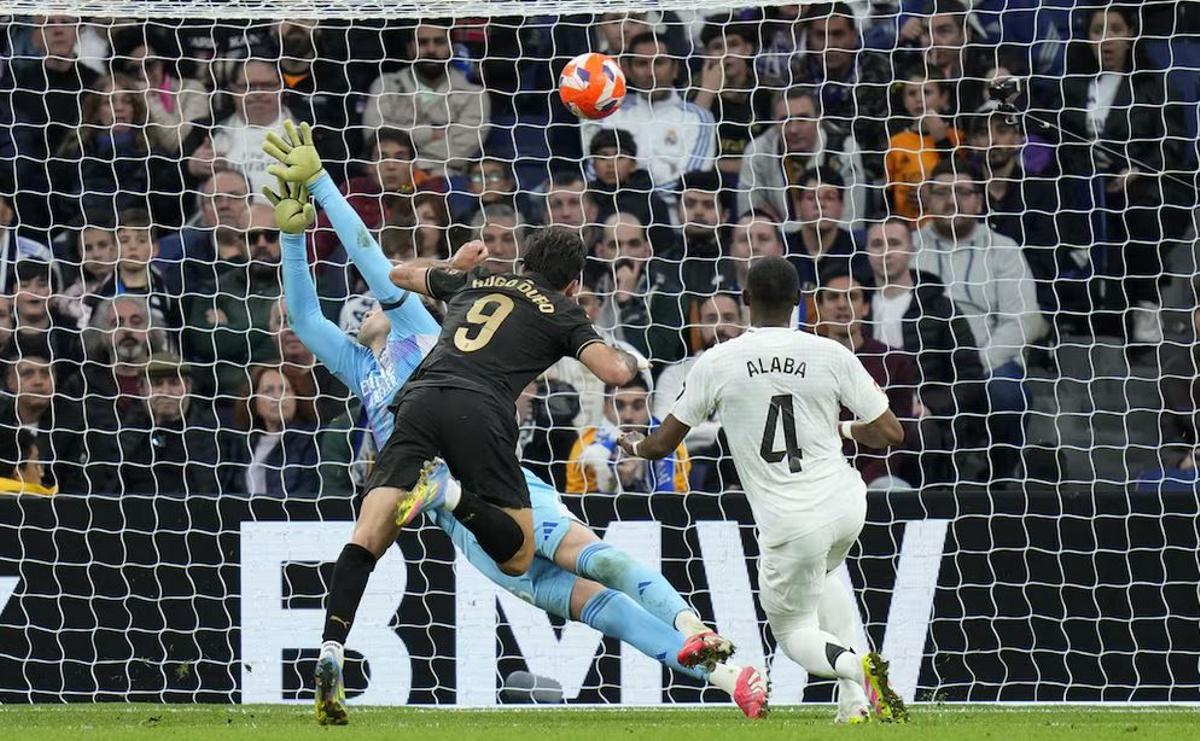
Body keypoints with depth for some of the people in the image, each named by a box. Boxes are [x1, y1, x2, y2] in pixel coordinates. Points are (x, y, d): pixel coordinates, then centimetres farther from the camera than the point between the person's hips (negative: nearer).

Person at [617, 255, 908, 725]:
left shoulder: (717, 363, -5)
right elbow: (890, 433, -1)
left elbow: (662, 444, 6)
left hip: (789, 524, -3)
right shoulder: (831, 355, -4)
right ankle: (856, 701, 20)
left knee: (793, 630, 16)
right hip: (846, 507, 3)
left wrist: (634, 446, 31)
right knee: (820, 576, 35)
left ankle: (851, 664, -20)